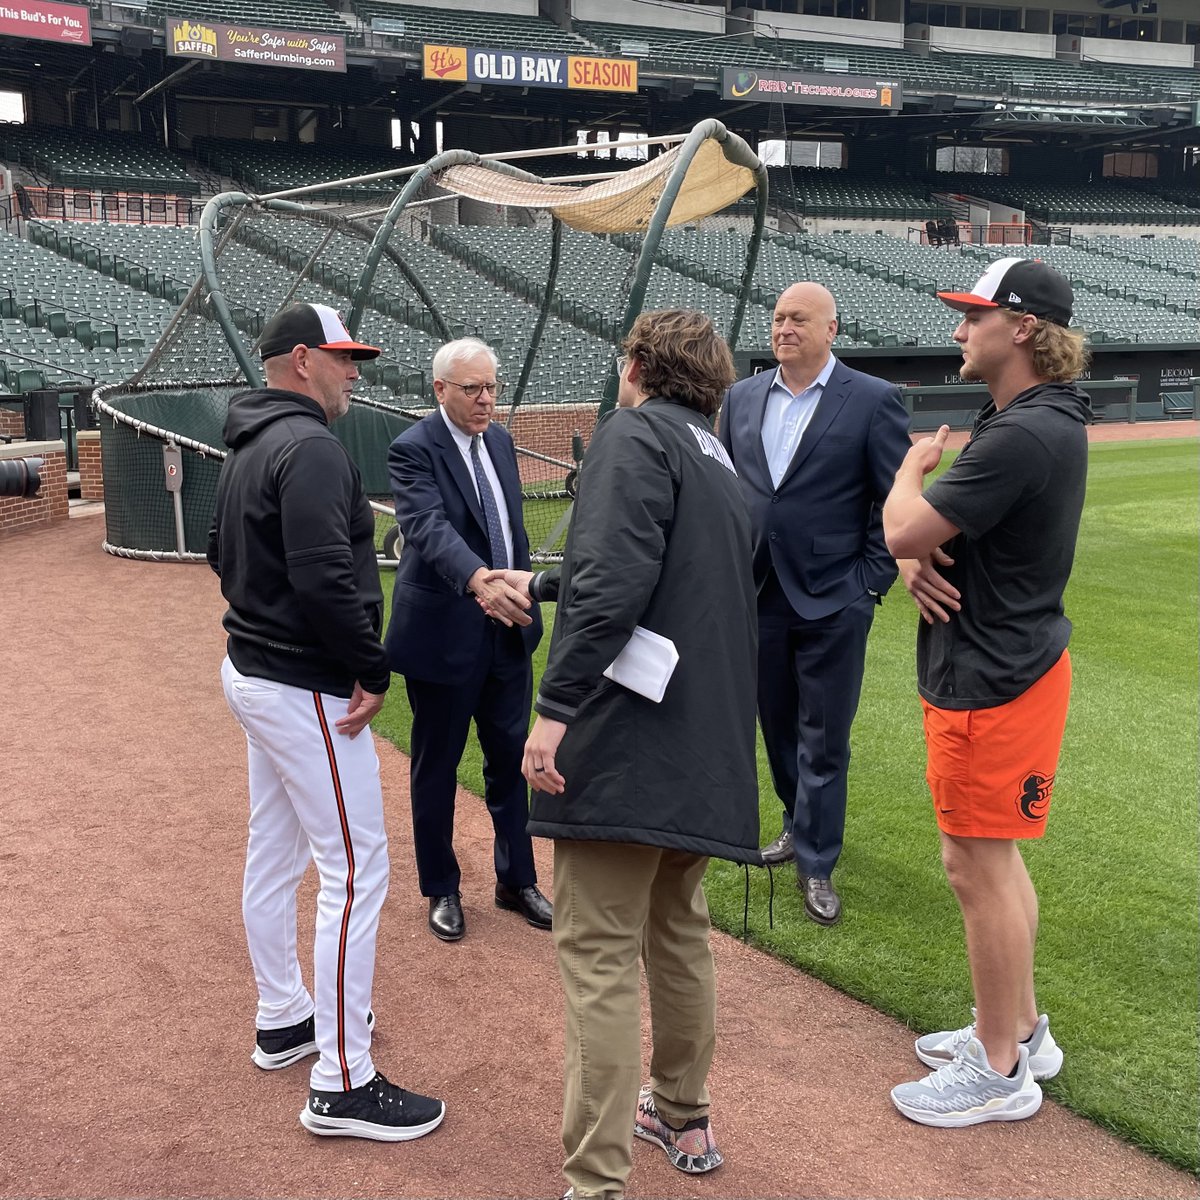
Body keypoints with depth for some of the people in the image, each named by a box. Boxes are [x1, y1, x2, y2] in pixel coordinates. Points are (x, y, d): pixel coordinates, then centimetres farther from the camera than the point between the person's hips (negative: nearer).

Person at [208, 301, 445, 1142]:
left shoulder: (250, 449, 12)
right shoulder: (310, 448, -20)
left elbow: (226, 556, 21)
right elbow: (325, 579, -29)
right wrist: (373, 670, -19)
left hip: (254, 670, 11)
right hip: (308, 691, -11)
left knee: (275, 854, 19)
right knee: (356, 868, -6)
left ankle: (284, 1019, 35)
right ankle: (342, 1086, -1)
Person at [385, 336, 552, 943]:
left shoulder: (499, 440, 7)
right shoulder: (414, 449, -16)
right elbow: (428, 526, -33)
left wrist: (523, 595, 12)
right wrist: (478, 579, -49)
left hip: (507, 628, 6)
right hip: (444, 634, -6)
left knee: (511, 757, 13)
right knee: (436, 766, 10)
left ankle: (516, 881, 29)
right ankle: (441, 890, 26)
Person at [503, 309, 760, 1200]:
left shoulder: (636, 434, -6)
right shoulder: (721, 461, 22)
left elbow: (614, 581, -22)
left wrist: (557, 706, -23)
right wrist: (537, 586, 46)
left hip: (626, 744, -9)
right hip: (708, 750, 9)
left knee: (600, 958, -5)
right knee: (679, 935, 22)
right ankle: (684, 1117, 37)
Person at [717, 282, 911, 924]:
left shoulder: (872, 401, -8)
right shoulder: (741, 397, 6)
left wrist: (872, 581, -9)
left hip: (833, 601, -5)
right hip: (758, 596, 5)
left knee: (823, 738, 3)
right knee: (778, 725, 17)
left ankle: (816, 863, 15)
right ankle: (800, 823, 38)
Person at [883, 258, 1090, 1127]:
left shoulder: (1025, 435, -23)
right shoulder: (1039, 419, 11)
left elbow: (906, 529, -23)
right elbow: (919, 534, 15)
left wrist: (913, 468, -3)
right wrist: (917, 558, -8)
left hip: (993, 682, -11)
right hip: (997, 666, 11)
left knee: (979, 864, 0)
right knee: (993, 857, 20)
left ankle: (1000, 1071, 14)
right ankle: (1020, 1029, 35)